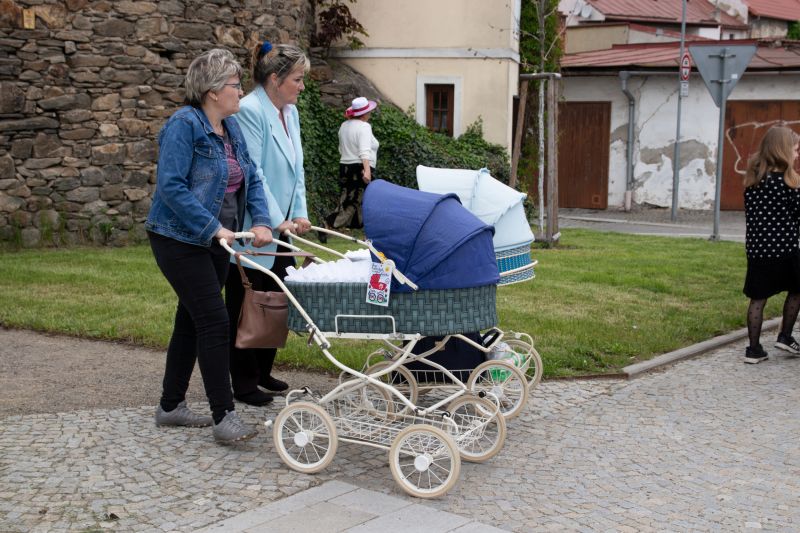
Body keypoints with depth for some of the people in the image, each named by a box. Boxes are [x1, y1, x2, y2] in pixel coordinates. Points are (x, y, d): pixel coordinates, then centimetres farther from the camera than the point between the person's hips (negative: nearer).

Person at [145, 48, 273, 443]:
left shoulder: (231, 127, 10)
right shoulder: (184, 125, -16)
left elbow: (251, 178, 10)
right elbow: (171, 185, -24)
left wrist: (261, 220, -6)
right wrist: (213, 227, -26)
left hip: (215, 242, 9)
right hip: (181, 240, -9)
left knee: (191, 321, 14)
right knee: (214, 321, -12)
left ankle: (171, 406, 25)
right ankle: (224, 418, -7)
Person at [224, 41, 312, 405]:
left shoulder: (290, 112, 11)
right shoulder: (249, 111, -16)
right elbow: (253, 173, -20)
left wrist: (300, 213, 3)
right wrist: (276, 221, -20)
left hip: (280, 225, 9)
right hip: (253, 228, -9)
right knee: (246, 305, 2)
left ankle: (263, 372, 26)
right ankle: (244, 384, 12)